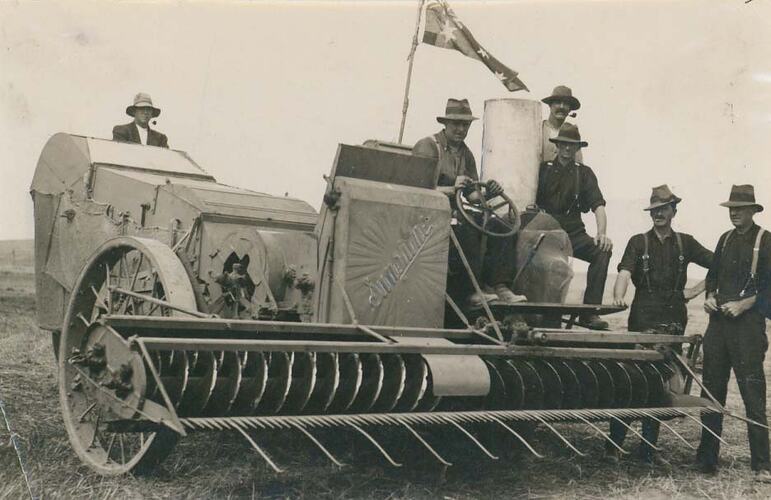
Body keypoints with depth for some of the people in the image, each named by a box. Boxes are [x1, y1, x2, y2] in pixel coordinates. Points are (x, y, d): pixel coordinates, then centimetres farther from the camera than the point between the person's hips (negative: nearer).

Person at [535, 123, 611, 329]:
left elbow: (598, 206, 0)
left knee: (602, 251, -26)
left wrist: (601, 233, -17)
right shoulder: (543, 169, 10)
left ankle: (589, 312, -24)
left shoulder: (584, 173, 11)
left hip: (574, 233, 1)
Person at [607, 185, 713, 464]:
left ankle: (648, 448, 11)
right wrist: (619, 296, -29)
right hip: (643, 321, -2)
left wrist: (695, 291, 6)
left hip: (674, 322, 3)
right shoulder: (639, 242, 7)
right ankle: (613, 444, -1)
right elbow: (625, 272, -9)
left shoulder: (685, 243, 13)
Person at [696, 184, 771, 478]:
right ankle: (706, 459, 15)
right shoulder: (726, 240, 16)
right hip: (719, 322, 6)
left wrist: (743, 305, -15)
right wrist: (710, 297, 5)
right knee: (711, 391, 8)